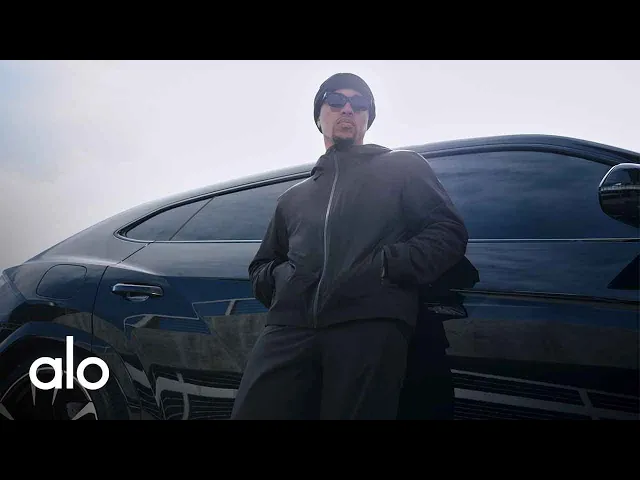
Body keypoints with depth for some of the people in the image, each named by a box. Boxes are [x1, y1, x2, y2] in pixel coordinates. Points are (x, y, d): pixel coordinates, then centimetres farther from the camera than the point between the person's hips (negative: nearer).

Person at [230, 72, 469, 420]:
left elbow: (449, 231, 10)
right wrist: (282, 277, 8)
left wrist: (388, 265, -6)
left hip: (371, 324, -3)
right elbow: (260, 268, 33)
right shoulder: (293, 198, 32)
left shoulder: (401, 166, 21)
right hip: (289, 327, 4)